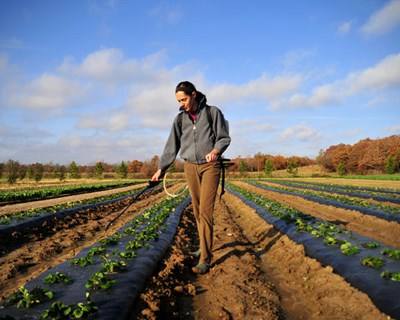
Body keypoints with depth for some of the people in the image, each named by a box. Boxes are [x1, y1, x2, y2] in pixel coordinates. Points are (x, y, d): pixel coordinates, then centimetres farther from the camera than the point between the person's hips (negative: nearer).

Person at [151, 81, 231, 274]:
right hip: (190, 167, 4)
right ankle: (205, 245, 30)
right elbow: (172, 146, 8)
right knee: (197, 210, 10)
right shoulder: (180, 119, 5)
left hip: (210, 166, -4)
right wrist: (161, 169, 5)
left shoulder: (213, 112, -5)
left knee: (205, 210, -12)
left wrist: (216, 151, -24)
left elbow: (224, 137, -4)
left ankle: (205, 258, -8)